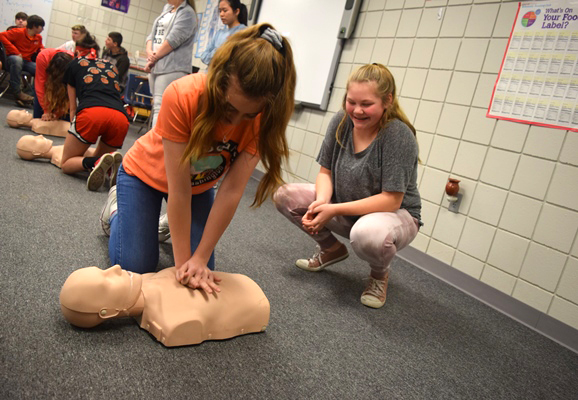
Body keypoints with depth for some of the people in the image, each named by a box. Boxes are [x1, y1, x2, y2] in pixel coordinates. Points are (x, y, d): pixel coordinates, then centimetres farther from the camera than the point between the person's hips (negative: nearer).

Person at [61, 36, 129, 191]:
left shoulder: (74, 64, 27)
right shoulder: (111, 66, 34)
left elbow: (73, 107, 27)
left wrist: (75, 131, 37)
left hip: (91, 113, -3)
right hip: (121, 117, 3)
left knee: (67, 163, 14)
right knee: (101, 156, 25)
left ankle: (95, 163, -18)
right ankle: (112, 166, -11)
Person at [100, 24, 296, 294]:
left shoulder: (264, 116, -28)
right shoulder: (182, 96, -37)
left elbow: (232, 191, -29)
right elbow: (178, 190, -33)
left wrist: (200, 259, -31)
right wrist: (183, 261, -30)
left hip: (199, 185, 3)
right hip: (146, 174, -2)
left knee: (202, 272, -4)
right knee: (135, 267, -6)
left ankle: (173, 226, 25)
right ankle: (117, 210, 23)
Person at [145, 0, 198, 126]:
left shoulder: (187, 13, -3)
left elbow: (173, 40, -13)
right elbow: (153, 33, 17)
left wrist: (154, 58, -7)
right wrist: (149, 52, -3)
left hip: (172, 69, -9)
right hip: (155, 67, 9)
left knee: (160, 107, -17)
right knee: (156, 105, 10)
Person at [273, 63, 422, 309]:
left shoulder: (399, 136, -23)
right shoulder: (341, 122, -8)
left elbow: (391, 200, -25)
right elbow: (326, 172, -1)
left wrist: (334, 210, -30)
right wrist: (321, 200, -24)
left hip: (395, 214, -5)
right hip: (344, 211, 6)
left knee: (367, 233, -42)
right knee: (284, 195, -10)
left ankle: (380, 273, -2)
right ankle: (331, 249, 13)